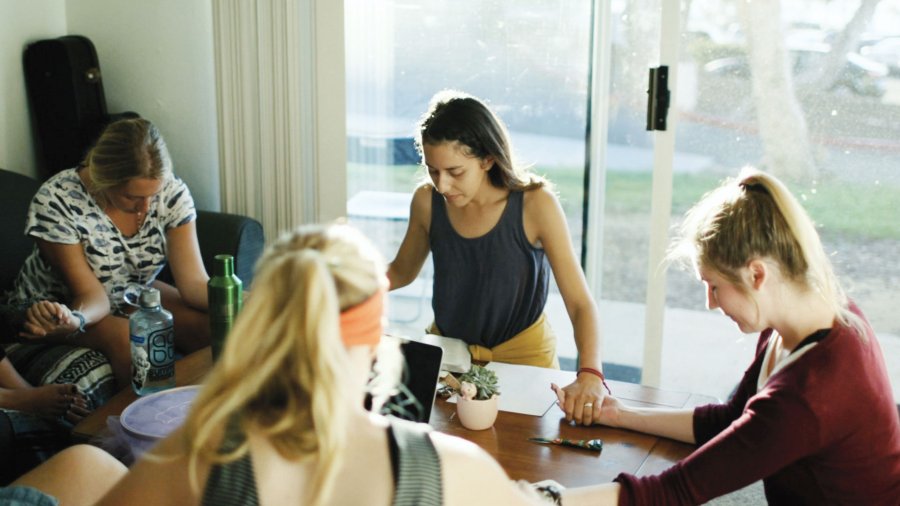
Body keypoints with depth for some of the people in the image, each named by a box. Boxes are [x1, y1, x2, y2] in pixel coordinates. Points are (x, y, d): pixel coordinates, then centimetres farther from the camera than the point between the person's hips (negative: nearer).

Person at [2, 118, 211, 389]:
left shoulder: (172, 193, -19)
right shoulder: (55, 202, -28)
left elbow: (194, 282, -22)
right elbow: (93, 295, -26)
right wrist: (73, 320, -49)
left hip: (132, 294, 4)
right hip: (60, 303, -3)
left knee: (212, 328, -21)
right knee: (130, 342, -33)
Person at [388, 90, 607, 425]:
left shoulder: (535, 204, -20)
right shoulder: (427, 202, -10)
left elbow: (580, 303, -21)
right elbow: (401, 272, 9)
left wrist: (590, 375, -38)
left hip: (522, 354, -3)